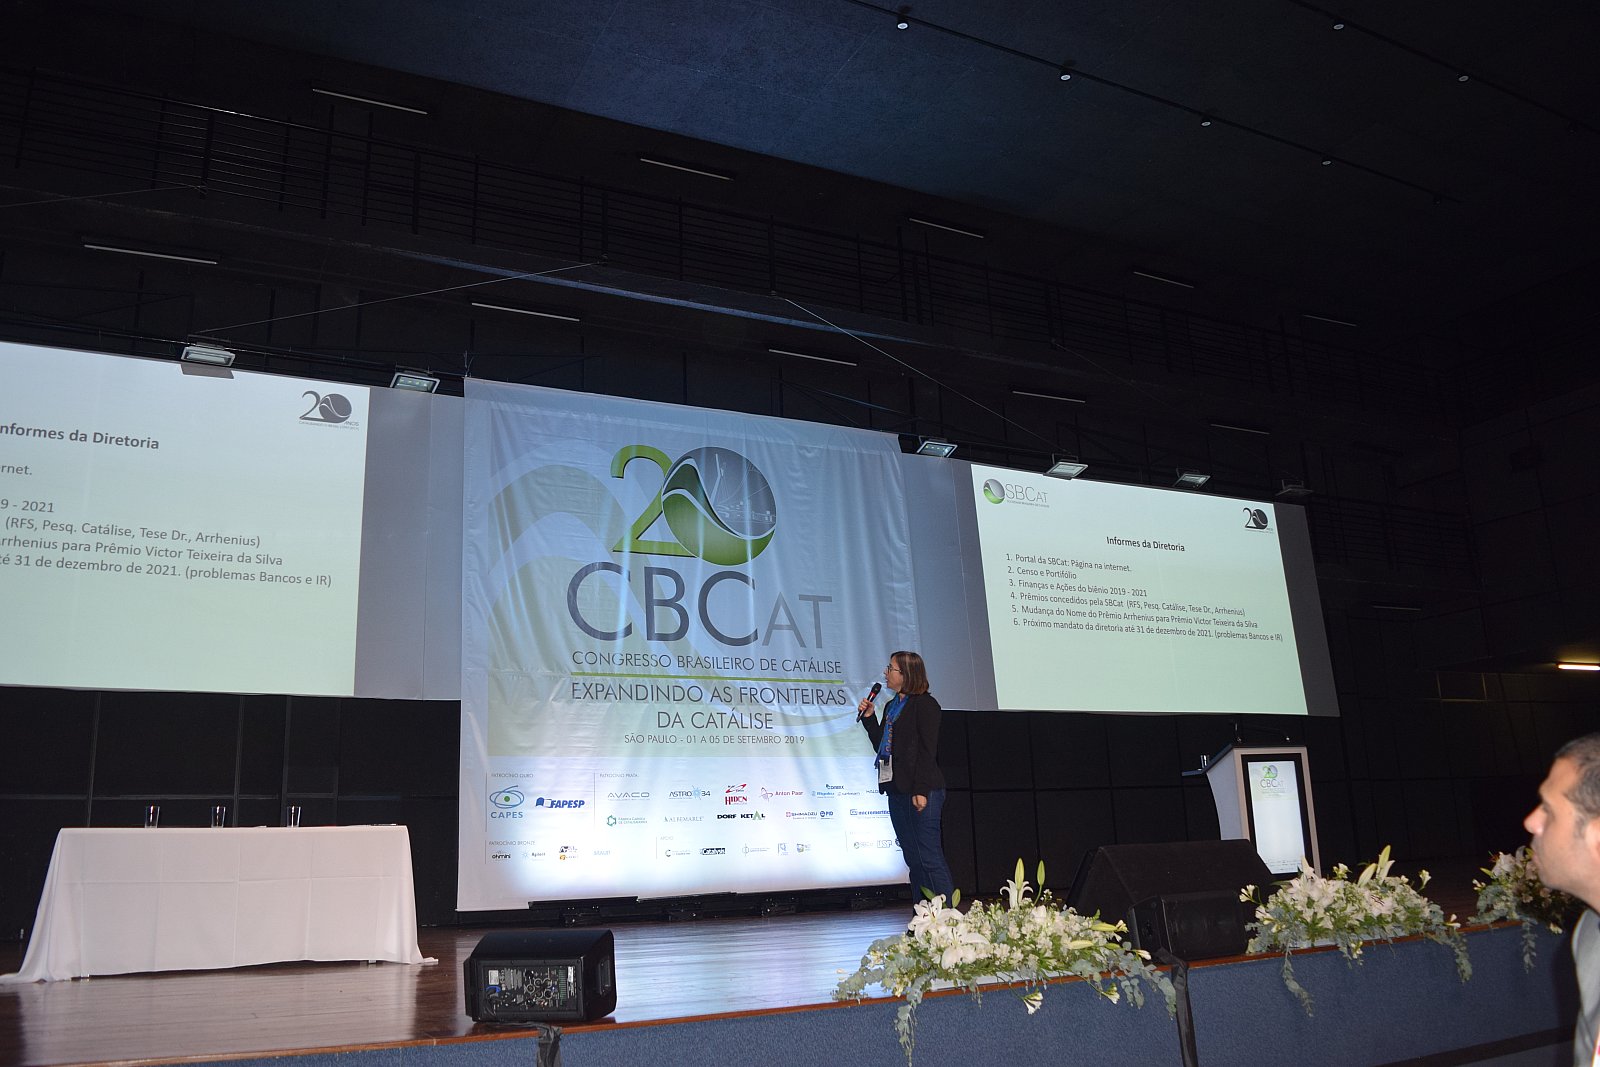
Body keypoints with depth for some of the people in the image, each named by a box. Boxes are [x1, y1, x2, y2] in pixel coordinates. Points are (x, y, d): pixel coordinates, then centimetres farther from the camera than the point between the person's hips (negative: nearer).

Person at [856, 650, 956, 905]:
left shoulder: (924, 704, -7)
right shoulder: (891, 706, 18)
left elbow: (927, 749, -14)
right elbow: (882, 746, 19)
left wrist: (921, 790, -19)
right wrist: (869, 718, 8)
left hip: (921, 792, -9)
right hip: (897, 790, 9)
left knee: (929, 858, -8)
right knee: (913, 859, 11)